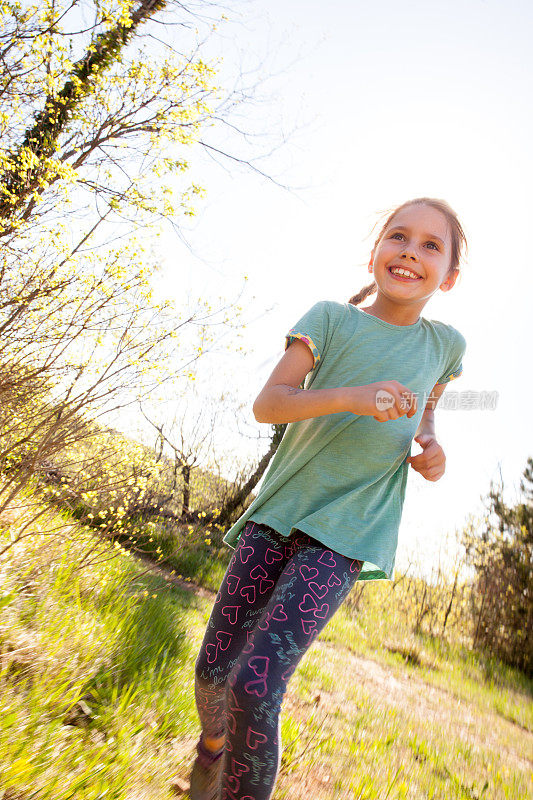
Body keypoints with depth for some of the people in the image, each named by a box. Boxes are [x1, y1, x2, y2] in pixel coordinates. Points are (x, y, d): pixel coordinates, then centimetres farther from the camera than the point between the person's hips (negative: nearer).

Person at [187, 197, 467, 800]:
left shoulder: (444, 344, 4)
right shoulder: (331, 318, -1)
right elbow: (266, 404, -9)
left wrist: (430, 448, 1)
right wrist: (350, 396, -26)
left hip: (348, 530, -1)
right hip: (281, 509, 2)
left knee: (255, 687, -18)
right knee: (212, 670, 6)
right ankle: (212, 740, 40)